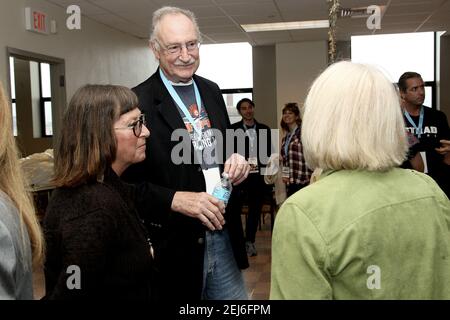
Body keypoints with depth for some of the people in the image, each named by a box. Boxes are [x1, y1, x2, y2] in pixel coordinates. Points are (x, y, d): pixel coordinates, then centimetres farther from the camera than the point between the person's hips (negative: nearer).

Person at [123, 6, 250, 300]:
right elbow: (126, 182, -12)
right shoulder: (138, 102, -13)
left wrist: (236, 160, -4)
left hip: (224, 236, 6)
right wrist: (175, 199, -25)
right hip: (174, 245, -5)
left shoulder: (212, 91, 7)